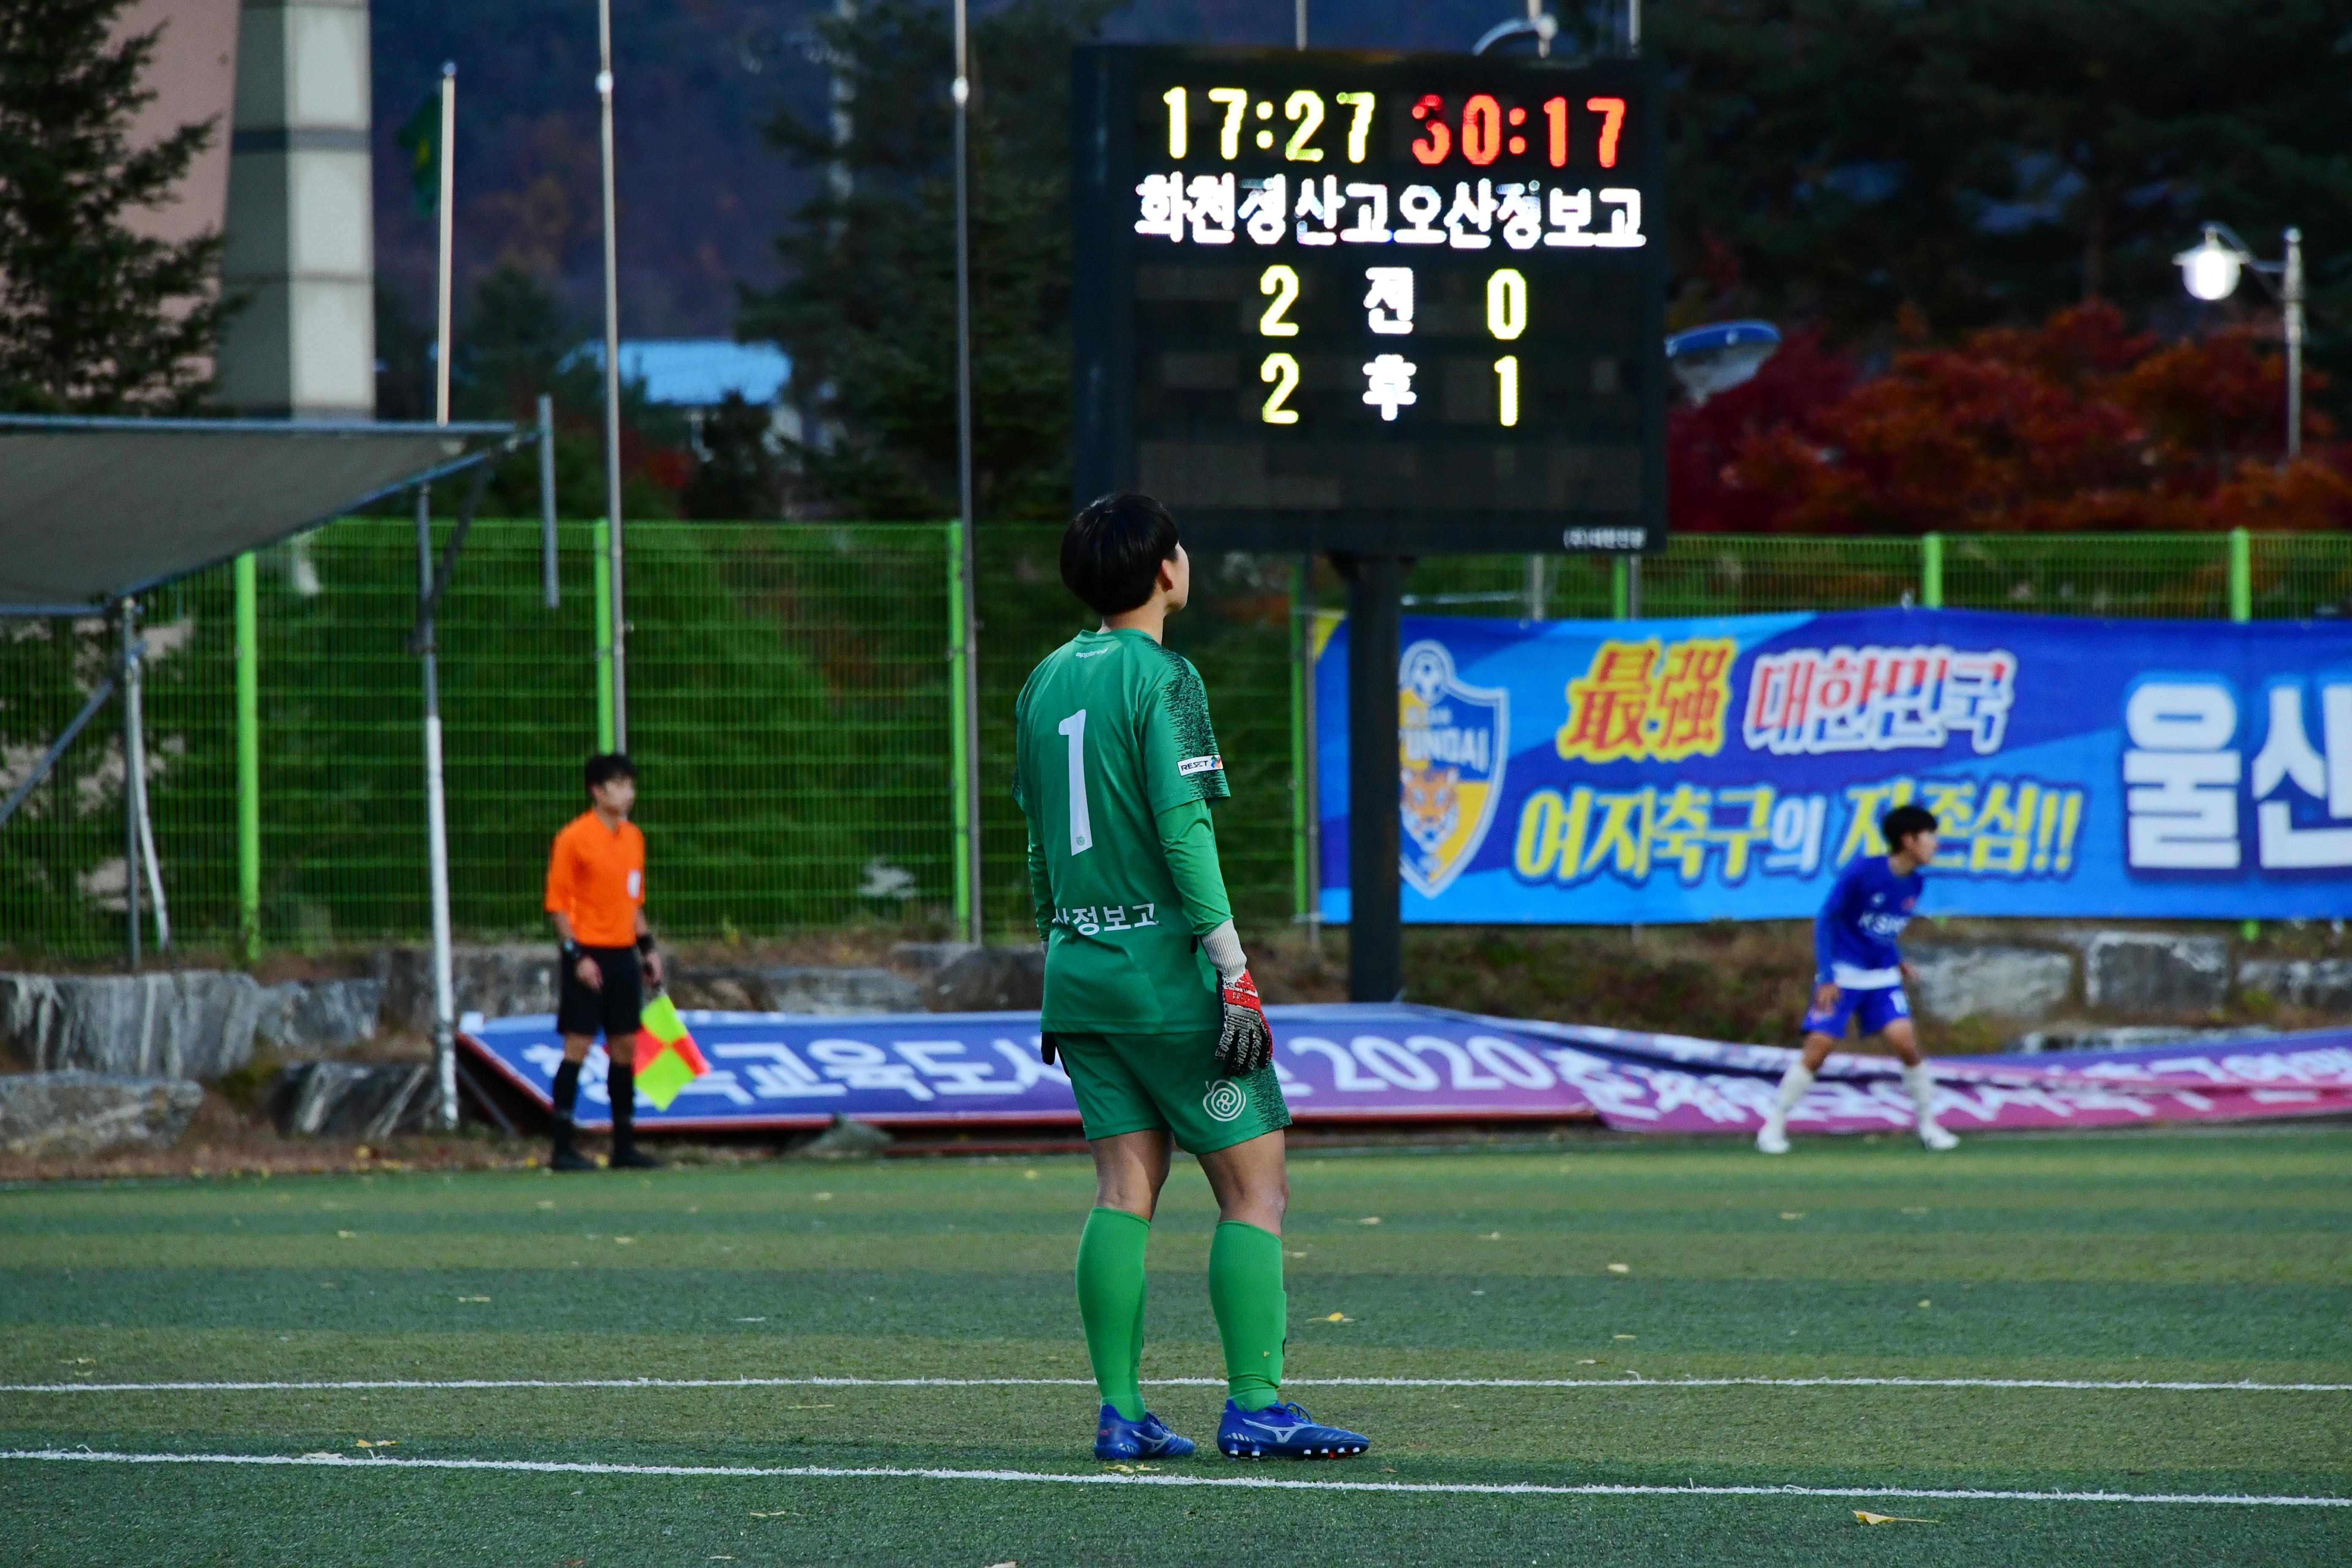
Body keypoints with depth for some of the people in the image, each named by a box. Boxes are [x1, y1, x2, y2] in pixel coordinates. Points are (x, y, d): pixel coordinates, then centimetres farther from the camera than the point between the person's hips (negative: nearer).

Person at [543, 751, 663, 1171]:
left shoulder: (633, 838, 12)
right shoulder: (574, 838, -9)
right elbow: (558, 903, -10)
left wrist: (648, 947, 13)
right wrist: (577, 955, -16)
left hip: (623, 956, 7)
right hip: (588, 957, -7)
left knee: (625, 1047, 7)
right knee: (578, 1047, -7)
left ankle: (625, 1144, 13)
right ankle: (564, 1147, -4)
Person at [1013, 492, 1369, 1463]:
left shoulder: (1048, 681, 12)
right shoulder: (1160, 678, -10)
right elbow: (1184, 831, -16)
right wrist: (1235, 973, -16)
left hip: (1080, 971, 7)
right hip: (1166, 973, -7)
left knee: (1125, 1191, 7)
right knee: (1256, 1185, -1)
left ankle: (1121, 1414, 2)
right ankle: (1254, 1408, -6)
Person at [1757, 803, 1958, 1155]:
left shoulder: (1915, 884, 1)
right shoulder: (1863, 872, -18)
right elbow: (1826, 920, -13)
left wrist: (1897, 961, 5)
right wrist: (1827, 977, -17)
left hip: (1883, 977, 5)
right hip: (1843, 976, -5)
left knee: (1906, 1043, -12)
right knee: (1818, 1050, -9)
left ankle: (1928, 1125, 1)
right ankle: (1774, 1126, 3)